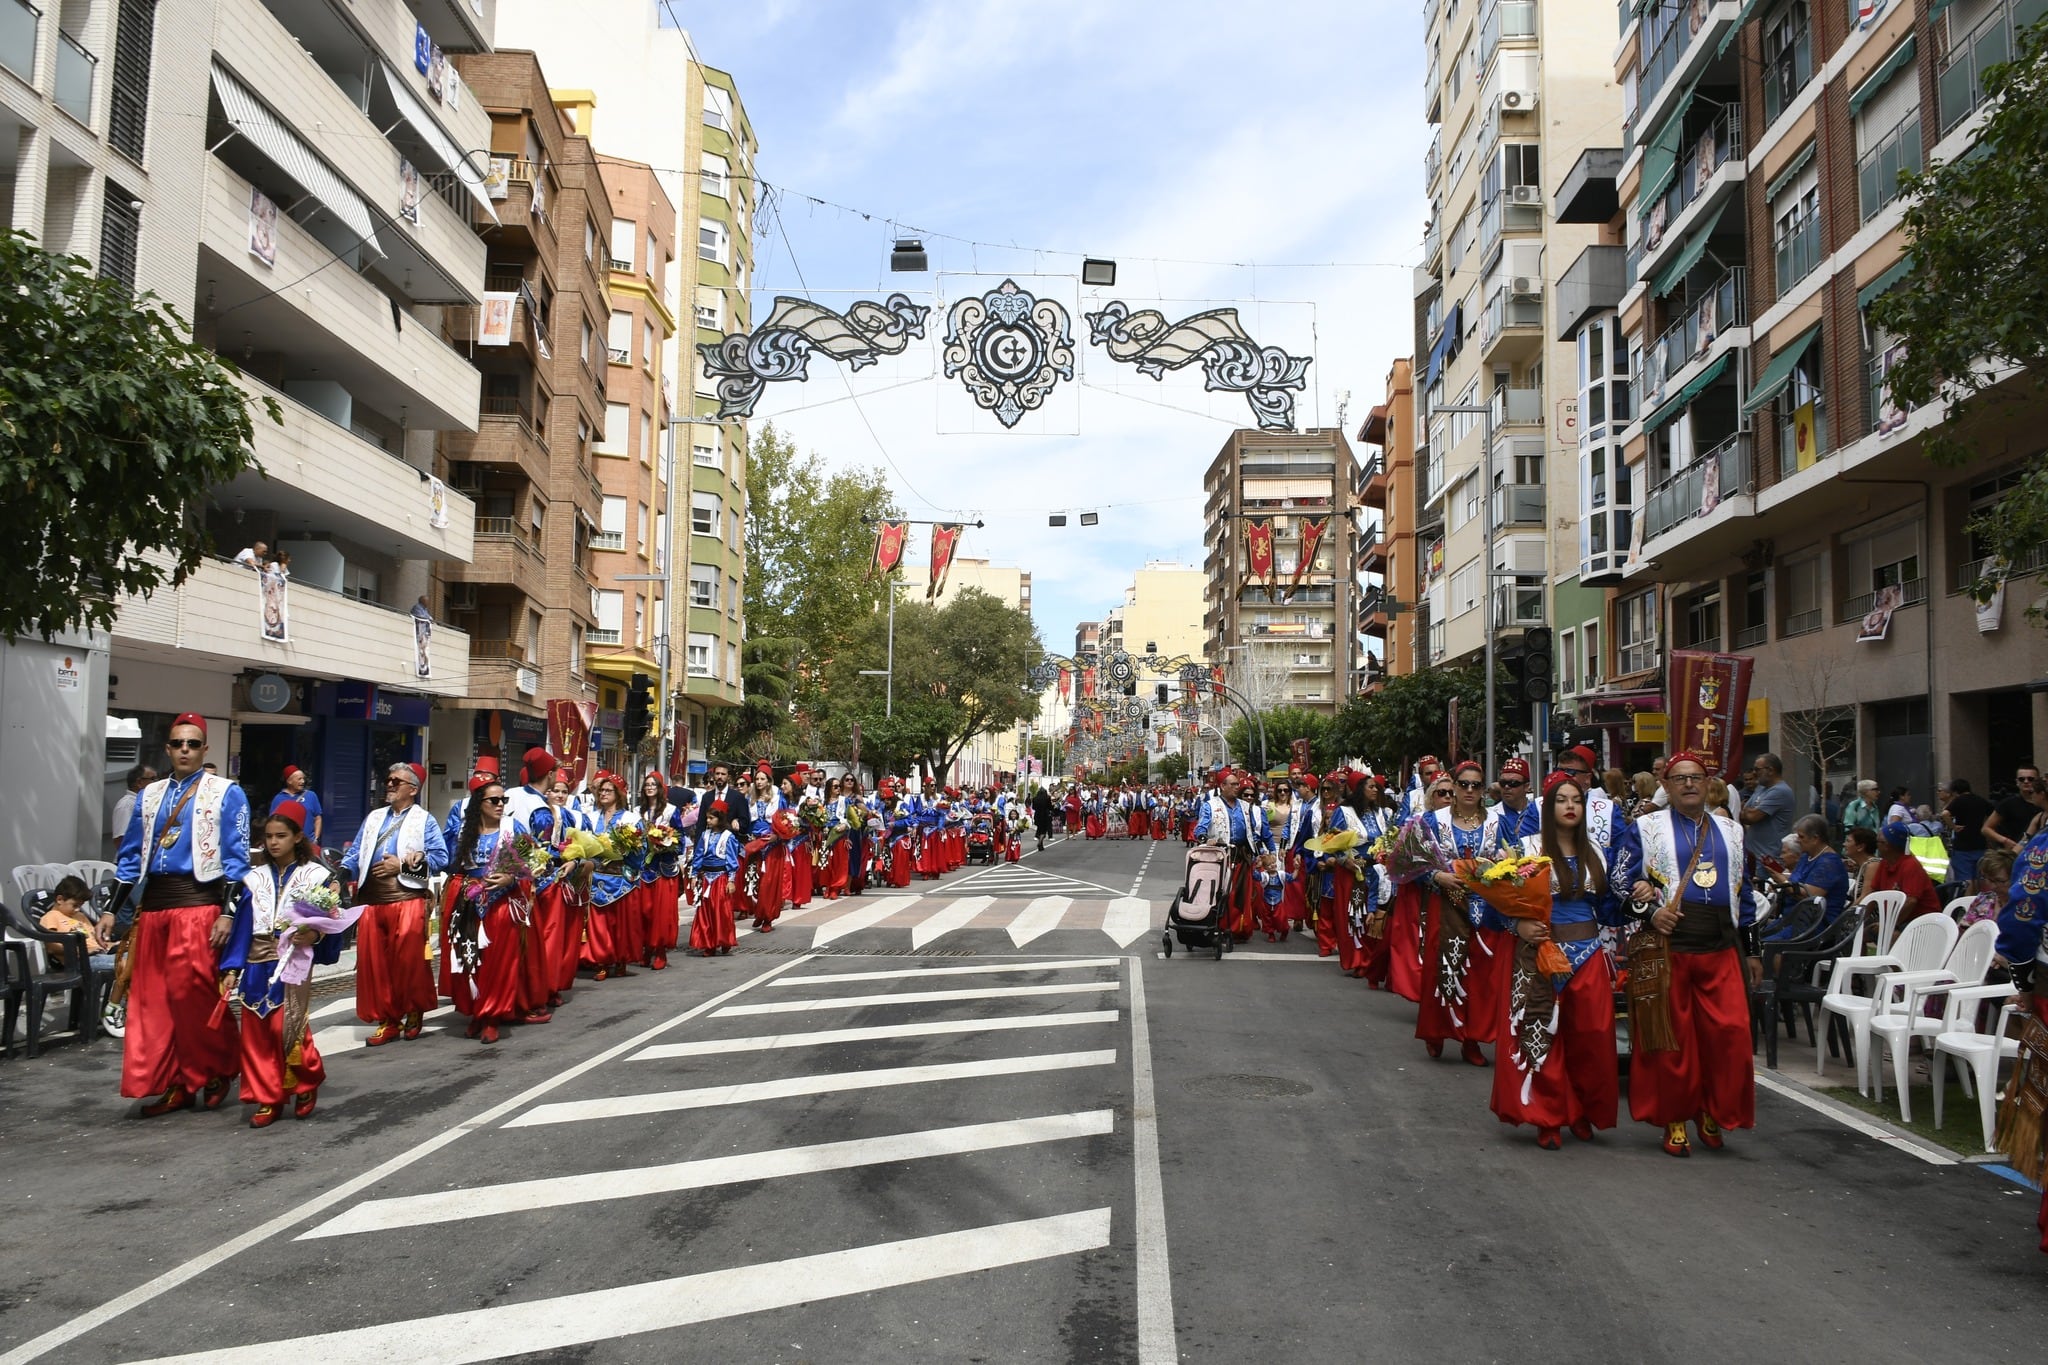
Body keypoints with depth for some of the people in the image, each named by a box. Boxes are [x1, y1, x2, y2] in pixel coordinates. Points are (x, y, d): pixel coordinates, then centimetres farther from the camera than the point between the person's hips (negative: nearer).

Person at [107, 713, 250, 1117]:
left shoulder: (226, 793, 0)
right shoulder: (150, 794, 15)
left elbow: (236, 858, -4)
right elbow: (131, 857, 18)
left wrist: (228, 912, -11)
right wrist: (112, 910, 12)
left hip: (198, 904, -5)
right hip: (153, 904, 6)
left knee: (195, 993, -8)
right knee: (152, 998, 6)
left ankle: (219, 1069, 14)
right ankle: (175, 1084, 16)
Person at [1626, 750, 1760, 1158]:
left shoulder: (1730, 830, 16)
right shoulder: (1647, 827, 5)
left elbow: (1743, 892, 19)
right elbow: (1626, 883, 1)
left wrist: (1751, 951, 18)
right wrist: (1650, 911, -17)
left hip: (1721, 948, 3)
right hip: (1667, 946, -3)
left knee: (1730, 1033, -6)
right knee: (1672, 1036, 2)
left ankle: (1712, 1112, 14)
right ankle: (1674, 1120, 15)